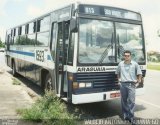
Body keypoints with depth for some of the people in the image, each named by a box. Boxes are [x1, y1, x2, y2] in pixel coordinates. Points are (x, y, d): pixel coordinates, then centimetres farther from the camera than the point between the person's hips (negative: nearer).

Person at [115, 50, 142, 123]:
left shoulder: (135, 64, 0)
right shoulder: (120, 64, 7)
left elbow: (139, 73, 7)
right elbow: (117, 73, 22)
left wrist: (138, 82, 3)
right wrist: (119, 80, 14)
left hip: (131, 84, -2)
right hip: (122, 84, 3)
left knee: (131, 101, -6)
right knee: (124, 100, 9)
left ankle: (131, 116, 3)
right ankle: (125, 115, 22)